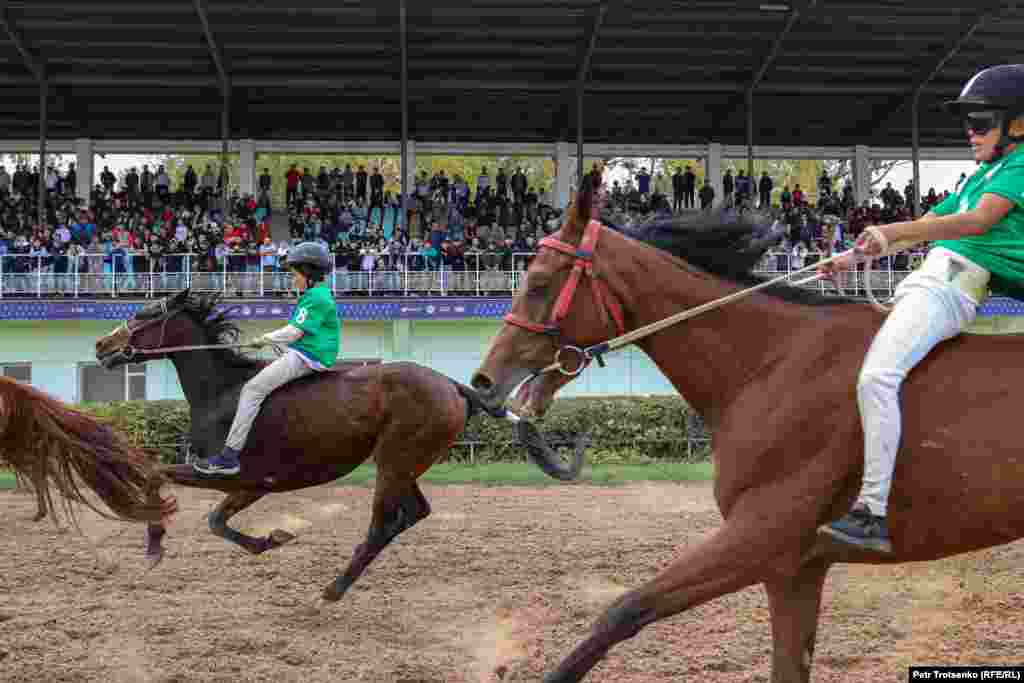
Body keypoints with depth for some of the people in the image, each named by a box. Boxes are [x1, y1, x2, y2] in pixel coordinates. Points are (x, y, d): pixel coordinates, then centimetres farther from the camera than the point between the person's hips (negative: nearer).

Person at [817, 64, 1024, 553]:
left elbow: (978, 220, -20)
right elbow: (923, 226, 27)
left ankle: (874, 512, -31)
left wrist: (892, 232, -29)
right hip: (928, 281, 11)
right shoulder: (980, 177, 26)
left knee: (877, 377, -28)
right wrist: (853, 257, 18)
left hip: (952, 287, -11)